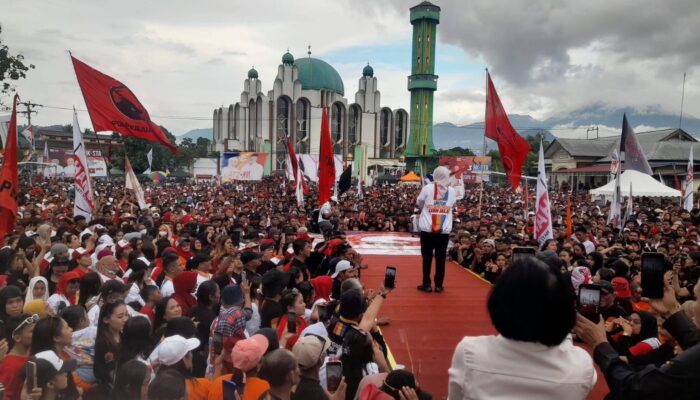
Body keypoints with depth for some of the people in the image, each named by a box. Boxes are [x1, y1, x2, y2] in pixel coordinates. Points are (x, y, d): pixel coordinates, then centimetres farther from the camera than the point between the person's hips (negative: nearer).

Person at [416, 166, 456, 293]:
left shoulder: (428, 188, -4)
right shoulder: (452, 191, 2)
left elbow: (419, 203, 9)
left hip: (428, 229, -2)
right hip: (444, 230, 2)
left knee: (427, 257, 7)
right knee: (441, 257, 8)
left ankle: (426, 284, 10)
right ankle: (438, 285, 13)